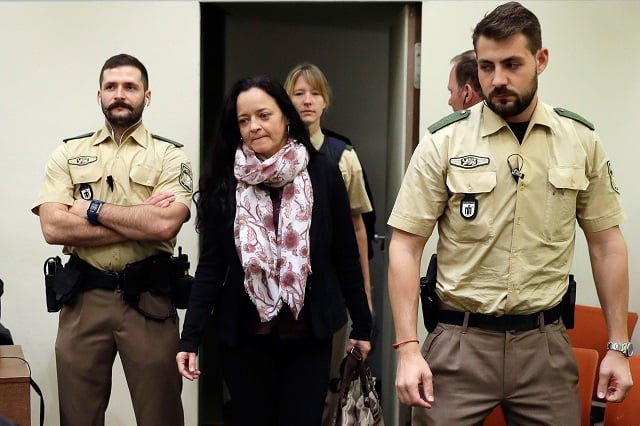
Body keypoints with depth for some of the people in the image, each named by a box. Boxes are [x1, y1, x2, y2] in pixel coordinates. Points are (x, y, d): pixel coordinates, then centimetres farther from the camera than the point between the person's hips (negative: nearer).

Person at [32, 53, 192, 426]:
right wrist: (140, 220, -11)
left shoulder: (169, 155, 2)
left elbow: (165, 224, -16)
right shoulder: (69, 153, 8)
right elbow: (53, 227, -7)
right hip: (83, 297, 2)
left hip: (147, 297, -2)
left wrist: (92, 209, -9)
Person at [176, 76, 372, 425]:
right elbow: (210, 266, -2)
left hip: (308, 335, 0)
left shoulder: (323, 174, -4)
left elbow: (345, 256, 1)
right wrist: (190, 338, -8)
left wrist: (361, 324, 5)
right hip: (244, 336, 1)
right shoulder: (224, 182, -3)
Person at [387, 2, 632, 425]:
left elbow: (606, 242, 8)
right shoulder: (443, 142, -5)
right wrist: (408, 348, -12)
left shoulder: (582, 140, 2)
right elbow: (406, 246, -5)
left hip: (545, 342, 2)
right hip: (460, 342, -2)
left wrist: (619, 346, 6)